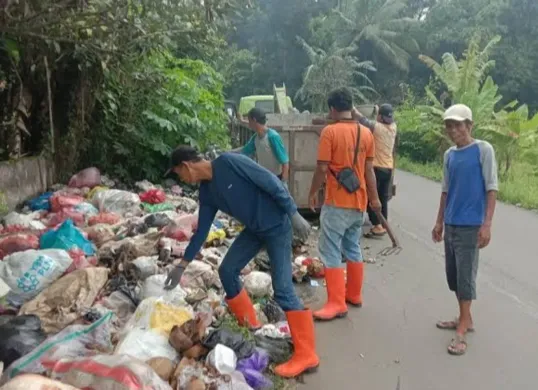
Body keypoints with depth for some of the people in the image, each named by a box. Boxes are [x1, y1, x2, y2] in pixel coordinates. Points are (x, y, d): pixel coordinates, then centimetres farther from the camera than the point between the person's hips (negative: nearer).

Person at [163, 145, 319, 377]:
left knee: (282, 290, -12)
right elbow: (201, 232, 10)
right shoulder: (207, 192, 4)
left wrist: (294, 214, -23)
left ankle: (306, 355, -4)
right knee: (227, 271, 8)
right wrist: (182, 266, 12)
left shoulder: (229, 162, -21)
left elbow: (271, 182, -22)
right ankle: (249, 325, 26)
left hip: (277, 226, -8)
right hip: (254, 230, 8)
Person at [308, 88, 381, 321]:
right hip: (359, 201, 7)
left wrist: (313, 192, 0)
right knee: (353, 248, 18)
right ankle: (354, 294, 28)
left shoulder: (330, 131, -12)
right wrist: (374, 198, 16)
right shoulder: (366, 133, 4)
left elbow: (322, 168, -14)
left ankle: (337, 304, -3)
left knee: (331, 251, -2)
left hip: (337, 202, -7)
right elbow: (369, 169, 7)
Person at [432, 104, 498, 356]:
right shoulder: (449, 155, 9)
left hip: (470, 226, -6)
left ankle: (462, 330, 6)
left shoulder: (483, 150, -8)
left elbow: (492, 188, -10)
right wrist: (439, 222, 16)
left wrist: (487, 224, -16)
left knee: (465, 276, -3)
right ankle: (465, 319, 28)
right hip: (450, 225, 6)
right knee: (453, 275, 12)